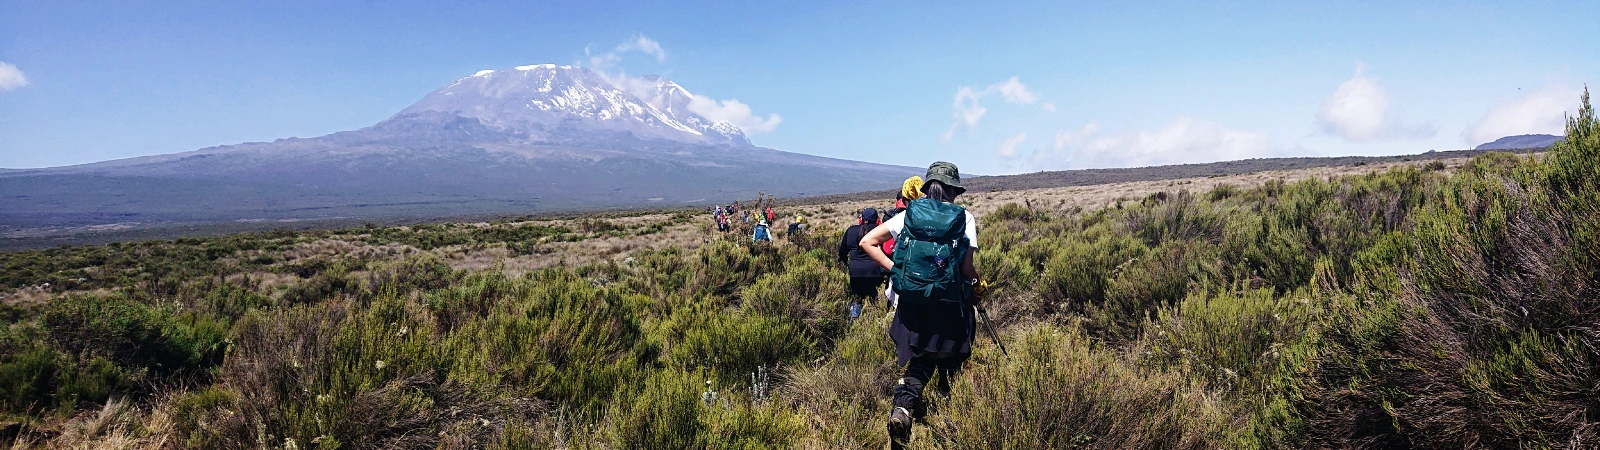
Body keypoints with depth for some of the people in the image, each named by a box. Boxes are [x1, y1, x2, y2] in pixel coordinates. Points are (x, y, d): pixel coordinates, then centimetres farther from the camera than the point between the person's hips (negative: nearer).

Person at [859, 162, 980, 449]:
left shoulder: (909, 214, 5)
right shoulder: (963, 217, -2)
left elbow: (867, 243, 1)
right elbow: (967, 268, -8)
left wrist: (894, 270, 4)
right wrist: (977, 281, 14)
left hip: (911, 300, 2)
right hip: (948, 303, -2)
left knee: (919, 360, 12)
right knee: (949, 360, 18)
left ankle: (903, 406, -11)